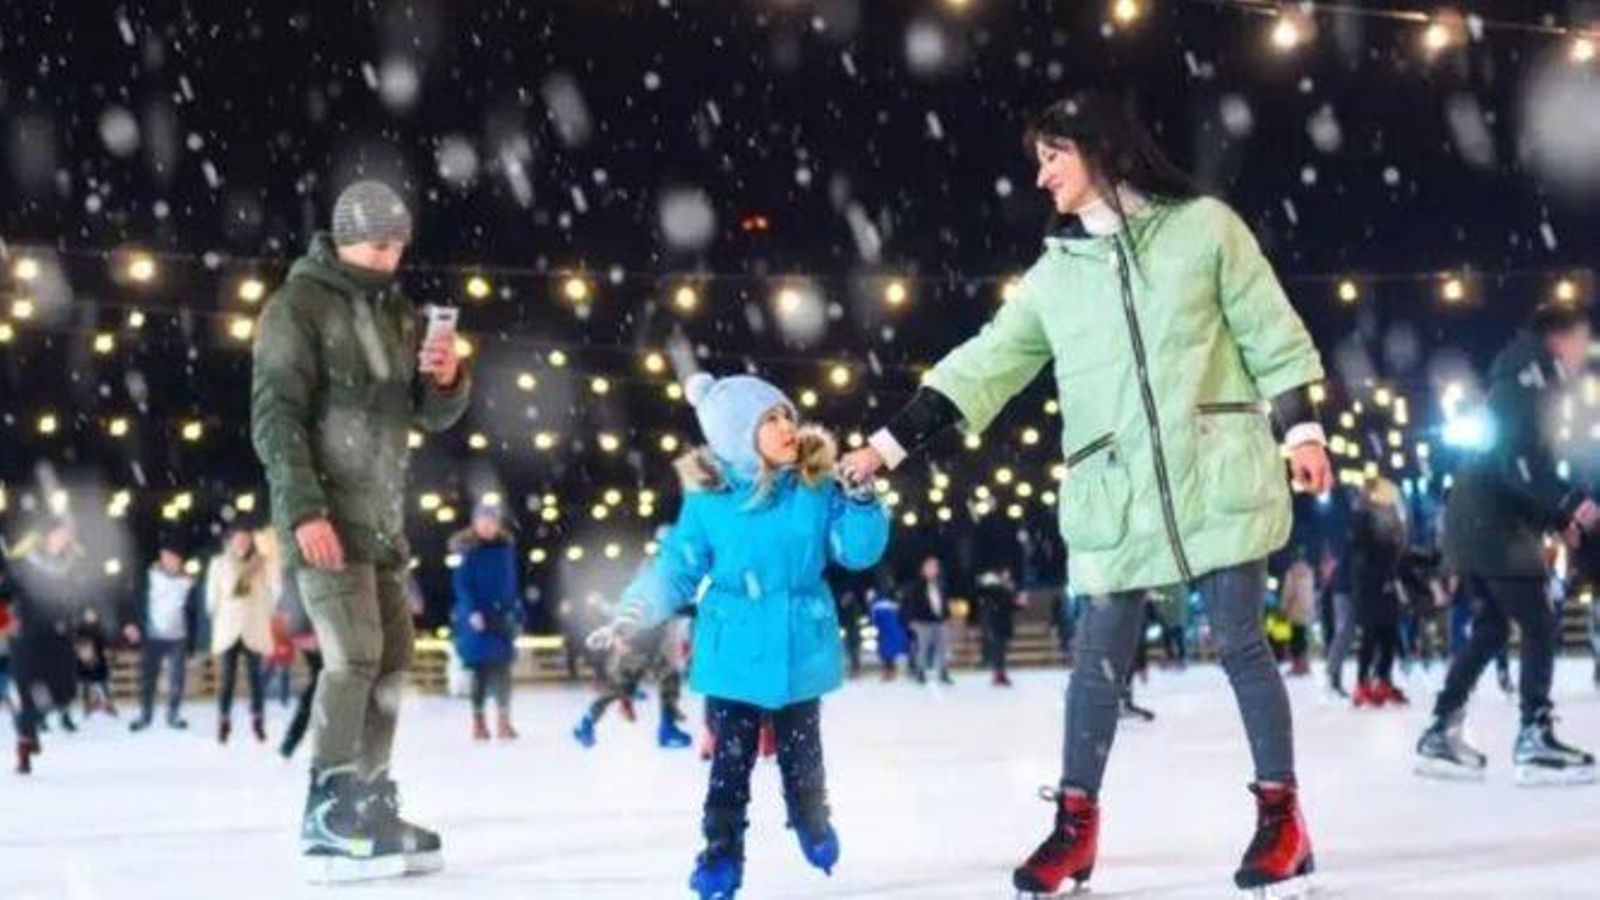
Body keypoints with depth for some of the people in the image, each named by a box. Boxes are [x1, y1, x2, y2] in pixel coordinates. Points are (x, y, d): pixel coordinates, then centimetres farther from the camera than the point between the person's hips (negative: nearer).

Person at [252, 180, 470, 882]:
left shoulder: (397, 313, 15)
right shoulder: (298, 308, -7)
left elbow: (433, 415, 15)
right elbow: (274, 416, -14)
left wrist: (447, 380, -8)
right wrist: (304, 509, -24)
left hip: (382, 518, 8)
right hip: (324, 514, -8)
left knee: (392, 656, 10)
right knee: (355, 655, -15)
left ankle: (365, 806, 19)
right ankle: (331, 820, -11)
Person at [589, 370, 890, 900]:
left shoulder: (817, 487, -7)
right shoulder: (707, 496, -10)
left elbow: (858, 552, -5)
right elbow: (679, 568, -5)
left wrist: (860, 498, -20)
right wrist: (636, 613, -17)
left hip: (800, 648, 2)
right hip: (733, 652, -2)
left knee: (800, 753, 18)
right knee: (730, 758, 3)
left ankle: (813, 825, 42)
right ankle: (721, 853, 13)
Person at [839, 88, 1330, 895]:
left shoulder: (1204, 226, 4)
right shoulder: (1055, 272, 11)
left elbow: (1269, 332, 5)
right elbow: (986, 363, 9)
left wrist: (1301, 430, -1)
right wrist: (891, 442, 3)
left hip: (1219, 475, -3)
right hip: (1115, 497, 3)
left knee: (1241, 644, 0)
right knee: (1098, 659, 3)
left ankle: (1281, 817, 10)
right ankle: (1076, 824, 13)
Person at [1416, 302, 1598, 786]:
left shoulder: (1532, 381, 23)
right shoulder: (1531, 370, -9)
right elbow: (1520, 459, -21)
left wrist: (1559, 520, 14)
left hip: (1478, 524, 10)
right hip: (1494, 526, -10)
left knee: (1490, 629, 13)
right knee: (1541, 628, -7)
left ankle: (1441, 734, 13)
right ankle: (1535, 740, -8)